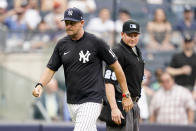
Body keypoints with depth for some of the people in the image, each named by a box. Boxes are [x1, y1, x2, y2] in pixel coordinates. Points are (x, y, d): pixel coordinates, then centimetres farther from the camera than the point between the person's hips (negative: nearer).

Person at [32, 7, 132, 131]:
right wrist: (40, 85, -11)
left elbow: (116, 66, -3)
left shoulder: (96, 42, -8)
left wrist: (126, 94, -1)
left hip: (91, 101, -6)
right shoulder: (62, 44, 7)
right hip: (72, 102, 6)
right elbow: (51, 69, 9)